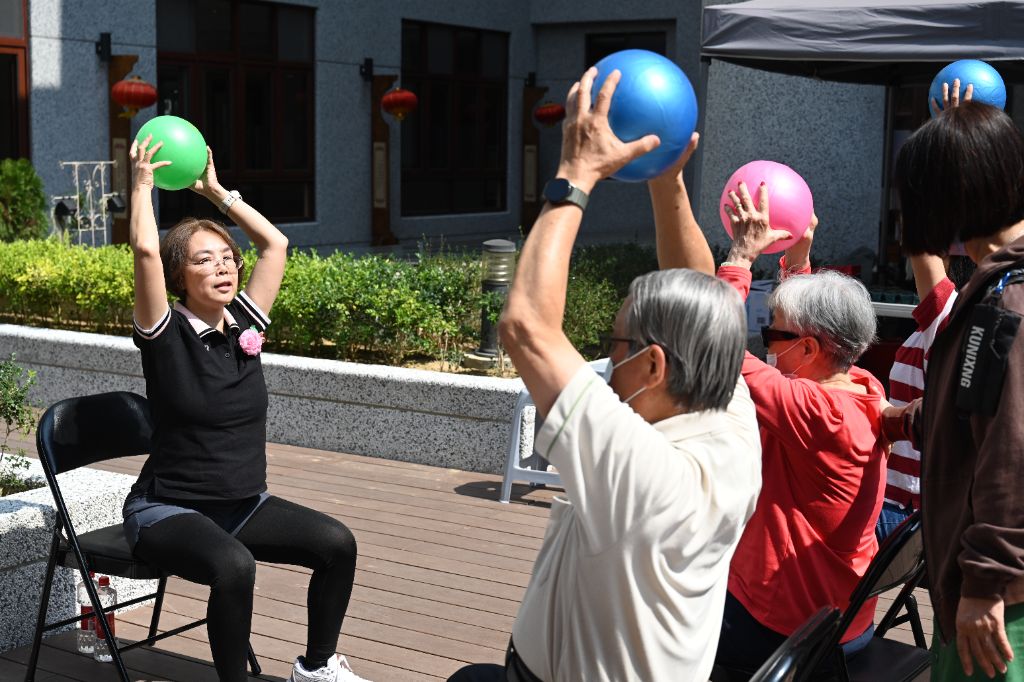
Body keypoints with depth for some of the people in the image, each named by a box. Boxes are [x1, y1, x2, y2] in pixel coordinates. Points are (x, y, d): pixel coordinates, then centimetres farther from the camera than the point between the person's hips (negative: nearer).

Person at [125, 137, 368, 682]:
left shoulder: (244, 324, 4)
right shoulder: (166, 333, -11)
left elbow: (275, 243, 8)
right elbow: (146, 249, -25)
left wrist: (216, 192, 11)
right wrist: (142, 181, -12)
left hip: (244, 504, 6)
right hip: (167, 510, -6)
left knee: (336, 543, -12)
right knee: (234, 566, -35)